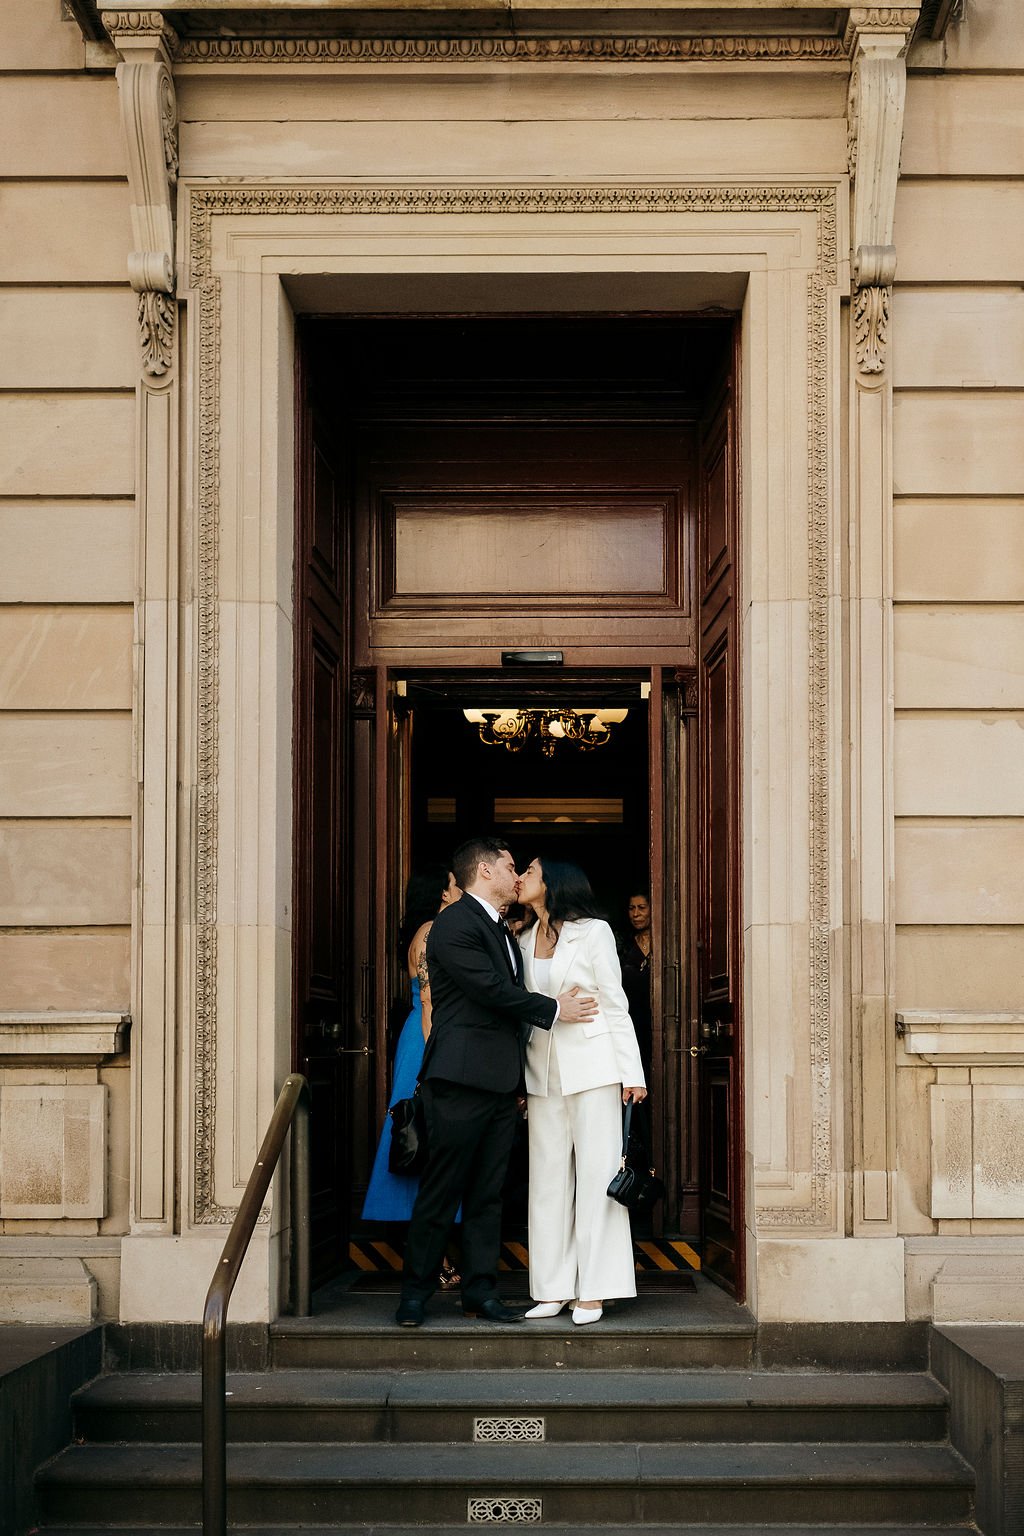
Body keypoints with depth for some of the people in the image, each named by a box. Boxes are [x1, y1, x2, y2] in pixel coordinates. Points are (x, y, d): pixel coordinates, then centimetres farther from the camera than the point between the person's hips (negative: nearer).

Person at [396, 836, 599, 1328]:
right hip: (461, 1081, -8)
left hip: (500, 1083, 8)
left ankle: (480, 1291, 11)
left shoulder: (502, 931, 21)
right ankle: (415, 1292, 4)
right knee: (441, 1191, -3)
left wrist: (519, 1081, 18)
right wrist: (554, 1010, -5)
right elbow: (493, 991, -15)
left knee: (488, 1193, 8)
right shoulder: (454, 925, -9)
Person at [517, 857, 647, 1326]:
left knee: (596, 1176, -3)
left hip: (590, 1067, -5)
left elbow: (615, 1005, -2)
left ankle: (593, 1292, 0)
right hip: (542, 1072, 5)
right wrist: (519, 1080, 8)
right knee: (547, 1180, 5)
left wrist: (632, 1072, -8)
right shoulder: (524, 941, 13)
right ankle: (553, 1290, 10)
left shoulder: (593, 933, -1)